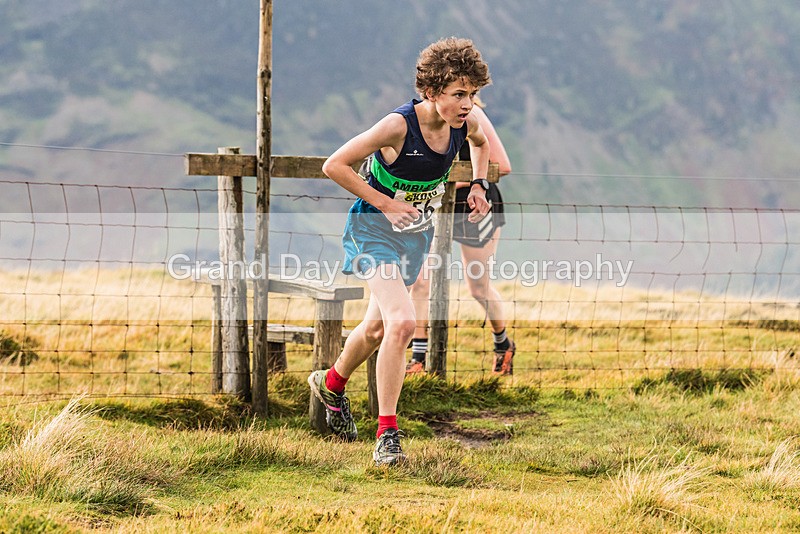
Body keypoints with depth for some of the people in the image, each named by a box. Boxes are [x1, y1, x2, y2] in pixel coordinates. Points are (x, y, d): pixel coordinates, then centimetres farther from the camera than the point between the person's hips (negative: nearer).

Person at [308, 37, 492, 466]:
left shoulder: (464, 122, -10)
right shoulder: (399, 125, -28)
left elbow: (480, 141, 17)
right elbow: (334, 165, -22)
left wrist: (478, 185, 3)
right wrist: (385, 204, -21)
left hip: (416, 234, 7)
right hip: (374, 231, -7)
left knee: (378, 326, 22)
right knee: (402, 322, -25)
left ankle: (332, 383, 52)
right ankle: (387, 434, -17)